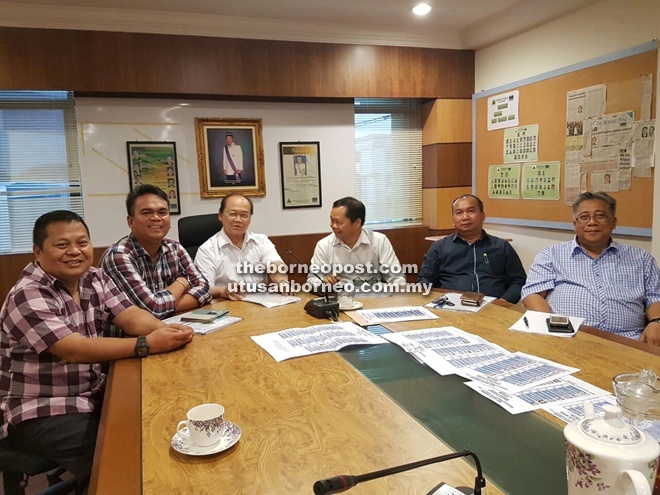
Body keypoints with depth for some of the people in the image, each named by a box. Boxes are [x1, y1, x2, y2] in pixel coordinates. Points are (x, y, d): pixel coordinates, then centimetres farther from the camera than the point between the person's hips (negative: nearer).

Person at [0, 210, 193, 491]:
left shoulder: (95, 279, 2)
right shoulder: (28, 296, -20)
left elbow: (131, 316, -6)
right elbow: (75, 350, -29)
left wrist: (164, 330, -28)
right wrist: (148, 344, -36)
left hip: (93, 395, 7)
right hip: (42, 413, -7)